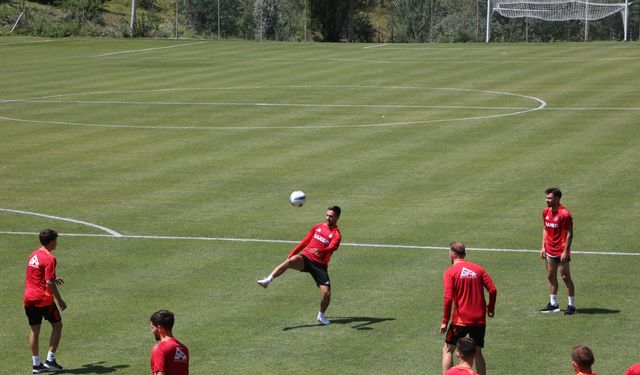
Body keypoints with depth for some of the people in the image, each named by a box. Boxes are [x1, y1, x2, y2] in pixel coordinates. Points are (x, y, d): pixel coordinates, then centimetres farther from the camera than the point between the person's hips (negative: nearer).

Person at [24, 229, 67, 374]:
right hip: (44, 299, -7)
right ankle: (50, 360, 3)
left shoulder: (33, 255, 12)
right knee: (57, 325, 8)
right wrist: (60, 301, -11)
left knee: (34, 331, 10)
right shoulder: (49, 258, -13)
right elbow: (49, 283, -18)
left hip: (29, 299, 7)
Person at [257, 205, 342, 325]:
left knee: (326, 293, -12)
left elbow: (331, 248, -22)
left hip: (320, 265, -2)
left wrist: (320, 251, -42)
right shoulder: (317, 227, 15)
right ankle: (267, 280, -46)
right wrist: (292, 253, 18)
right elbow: (305, 241, 23)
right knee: (293, 260, -34)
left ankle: (321, 315, 19)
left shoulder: (336, 234, -1)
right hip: (306, 258, 2)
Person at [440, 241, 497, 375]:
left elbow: (448, 298, -13)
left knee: (448, 350, 10)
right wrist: (491, 308, 16)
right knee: (477, 352, 14)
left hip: (461, 319, -4)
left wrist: (445, 321, -8)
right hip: (480, 319, 4)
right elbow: (493, 290, 1)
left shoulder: (450, 272, -5)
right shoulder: (478, 269, 6)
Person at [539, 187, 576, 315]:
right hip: (550, 251, 7)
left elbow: (569, 234, -15)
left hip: (561, 252, -7)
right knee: (551, 277, 11)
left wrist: (565, 251, -18)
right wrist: (543, 246, 11)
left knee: (565, 277, -2)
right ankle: (553, 304, 19)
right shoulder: (546, 212, 7)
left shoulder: (564, 214, -16)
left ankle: (571, 305, 6)